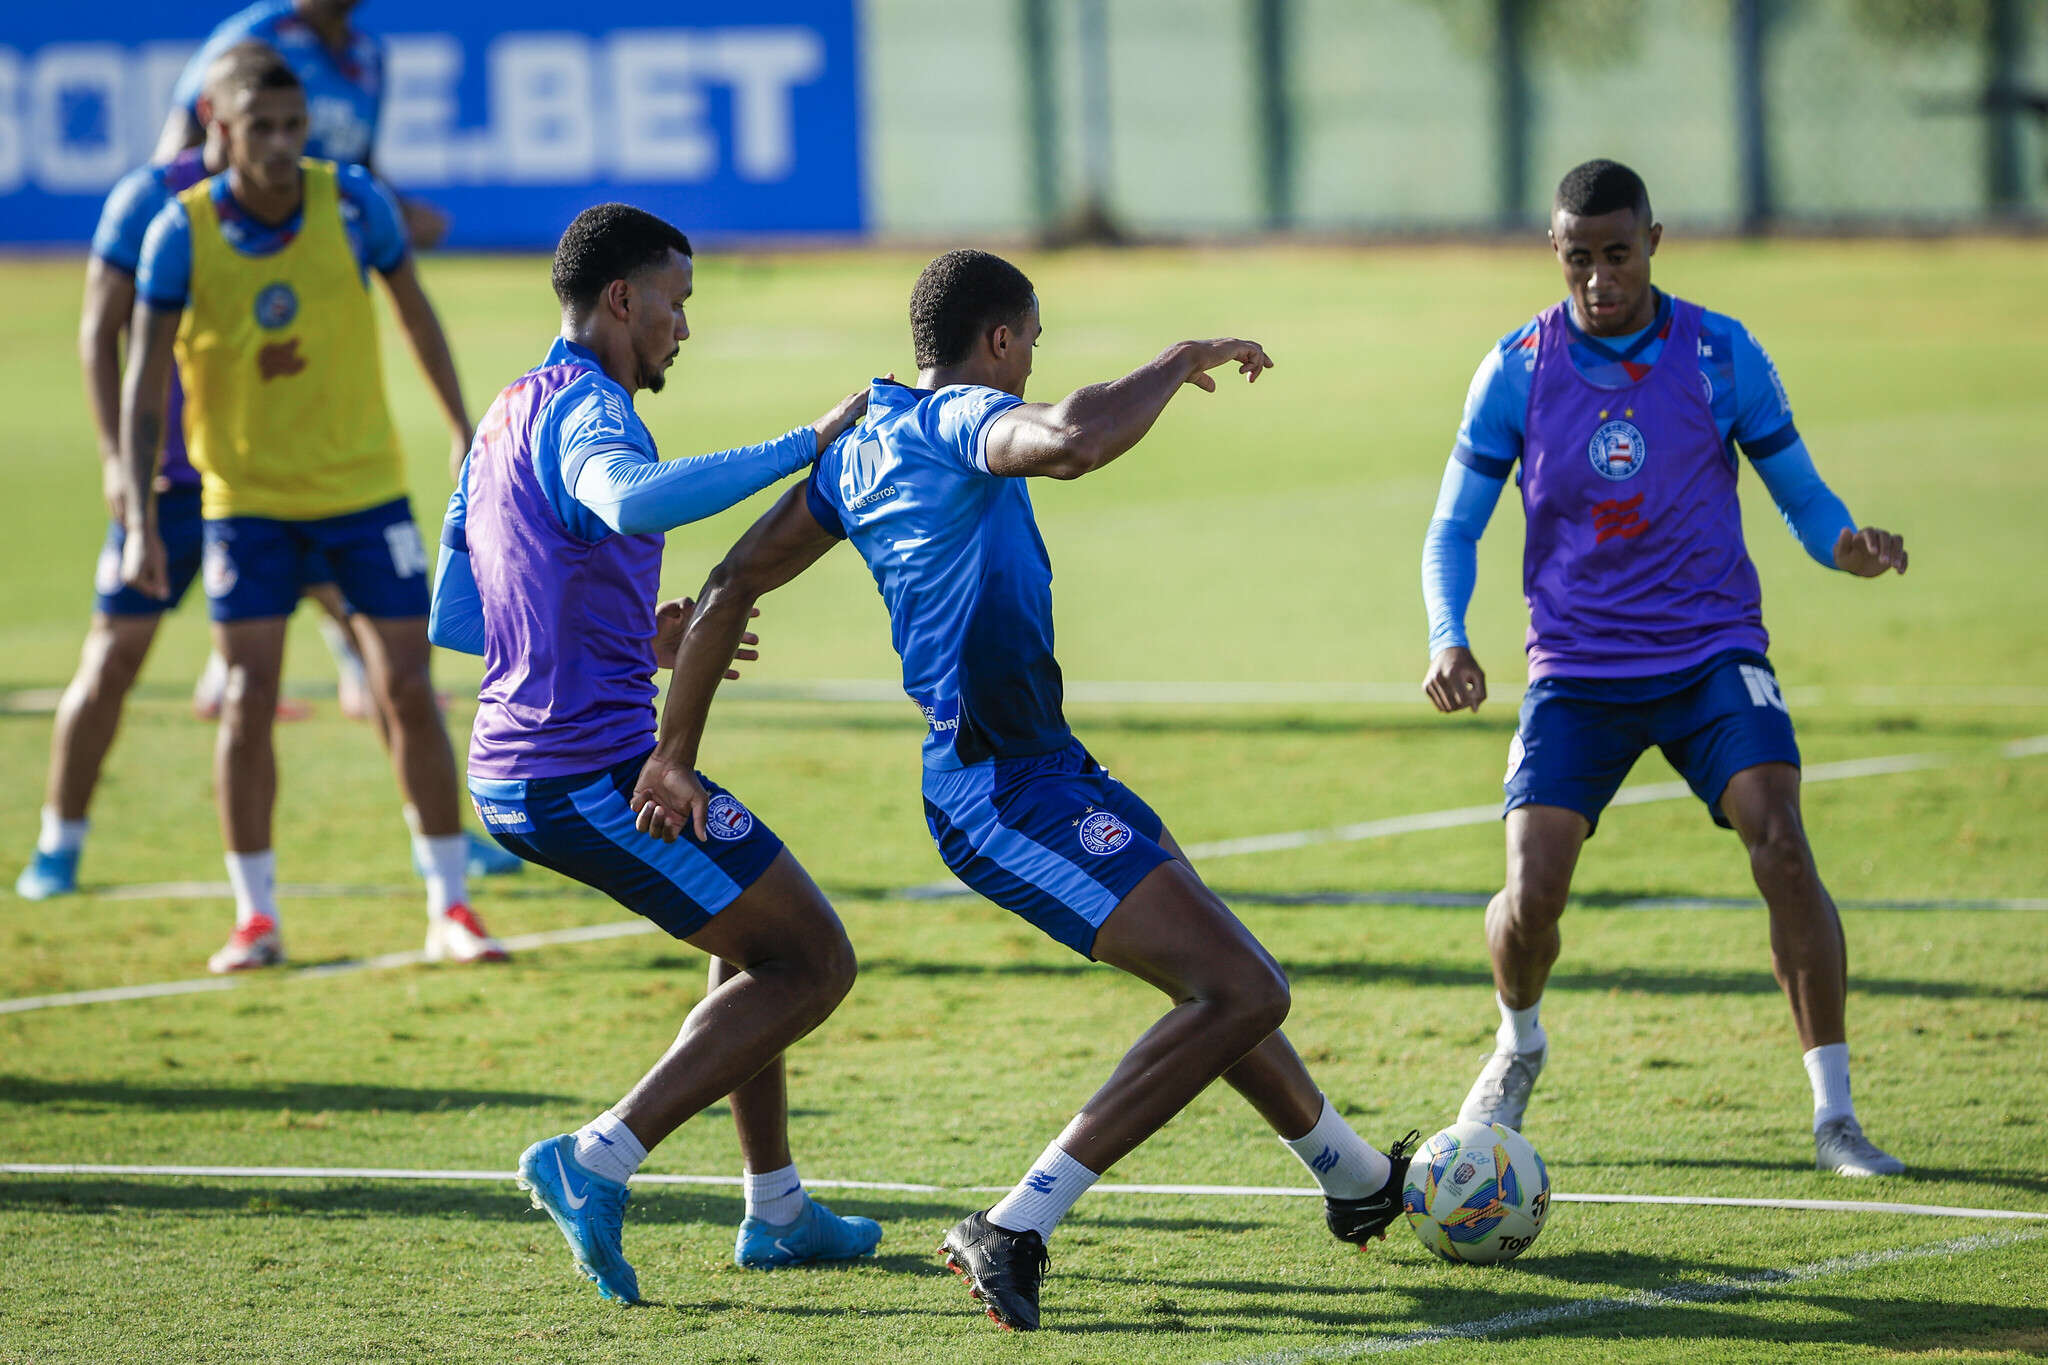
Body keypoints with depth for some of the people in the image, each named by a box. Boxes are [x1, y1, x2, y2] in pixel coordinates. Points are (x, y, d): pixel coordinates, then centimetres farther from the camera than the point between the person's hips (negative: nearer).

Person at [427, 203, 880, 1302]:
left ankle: (776, 1209, 30)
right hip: (596, 768, -10)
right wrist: (804, 446, -32)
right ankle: (598, 1161, -12)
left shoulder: (504, 420, 18)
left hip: (511, 776, 10)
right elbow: (633, 502, -39)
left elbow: (453, 619, 23)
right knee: (814, 963, -3)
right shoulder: (584, 409, -13)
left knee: (759, 932, 27)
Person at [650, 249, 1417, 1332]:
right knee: (1240, 993, -16)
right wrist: (1182, 361, -20)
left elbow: (733, 585, 17)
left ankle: (1356, 1181, 47)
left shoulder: (862, 445, 14)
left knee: (1227, 982, 26)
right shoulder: (961, 420, -14)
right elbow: (1072, 441, -37)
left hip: (1033, 767, 10)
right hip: (1009, 789, -10)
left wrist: (674, 756, 21)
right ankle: (1015, 1231, -19)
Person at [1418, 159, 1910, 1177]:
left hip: (1712, 654, -1)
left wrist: (1849, 547, -21)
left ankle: (1834, 1115, -15)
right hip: (1577, 669, 1)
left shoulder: (1723, 357, -4)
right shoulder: (1517, 370, -2)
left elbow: (1799, 493, 2)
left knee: (1782, 851, -22)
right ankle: (1518, 1047, 24)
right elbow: (1455, 527, 4)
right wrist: (1447, 642, -14)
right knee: (1530, 899, -12)